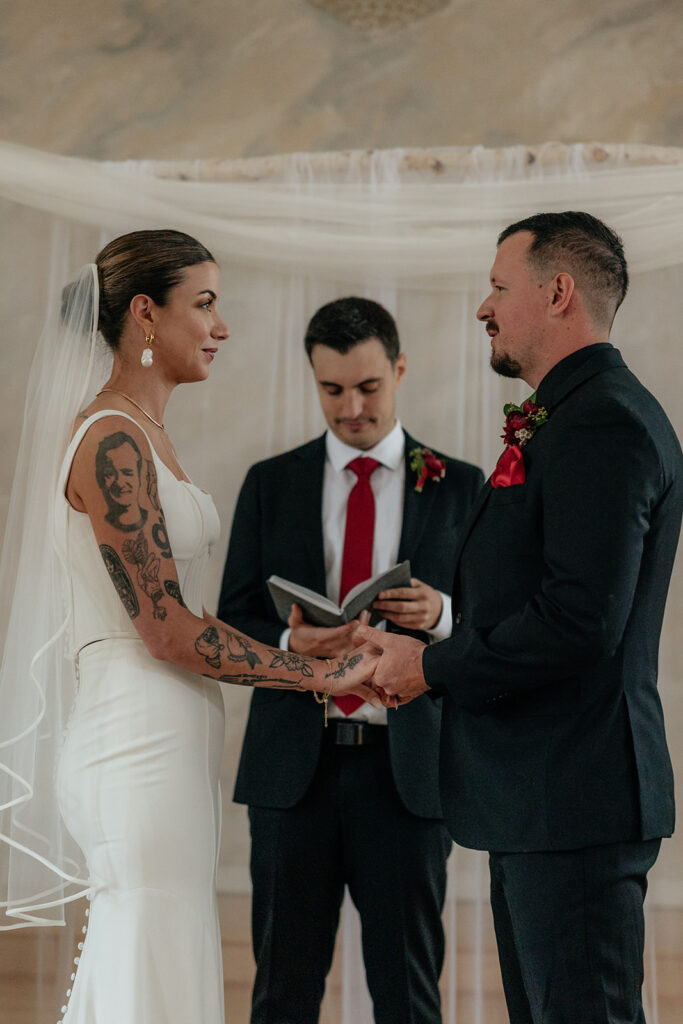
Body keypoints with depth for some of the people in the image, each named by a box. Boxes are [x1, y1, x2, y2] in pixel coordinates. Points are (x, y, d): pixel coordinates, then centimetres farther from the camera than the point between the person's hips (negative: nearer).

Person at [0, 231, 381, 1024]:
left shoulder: (141, 436, 16)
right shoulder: (112, 440, -14)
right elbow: (168, 631, -18)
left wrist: (294, 648, 10)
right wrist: (322, 674, -12)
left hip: (169, 742, 10)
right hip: (142, 743, -10)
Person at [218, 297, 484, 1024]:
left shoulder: (458, 487, 6)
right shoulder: (271, 484, 9)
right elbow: (233, 622, 7)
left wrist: (442, 615, -17)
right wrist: (289, 644, -15)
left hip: (407, 767, -1)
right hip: (294, 766, 1)